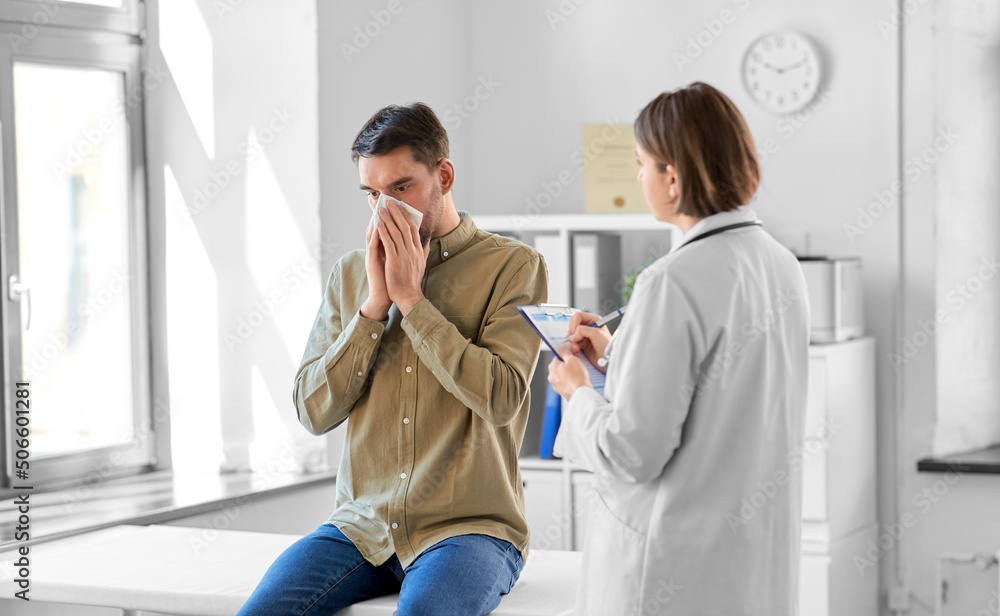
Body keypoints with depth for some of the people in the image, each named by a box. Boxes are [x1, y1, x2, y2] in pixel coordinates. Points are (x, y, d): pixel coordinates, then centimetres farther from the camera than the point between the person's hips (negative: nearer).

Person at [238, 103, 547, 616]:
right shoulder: (351, 274, 12)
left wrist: (411, 299, -11)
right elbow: (313, 410, 4)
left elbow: (501, 398, -14)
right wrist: (374, 305, -5)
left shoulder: (513, 266, 0)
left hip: (467, 528, -4)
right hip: (361, 528, 4)